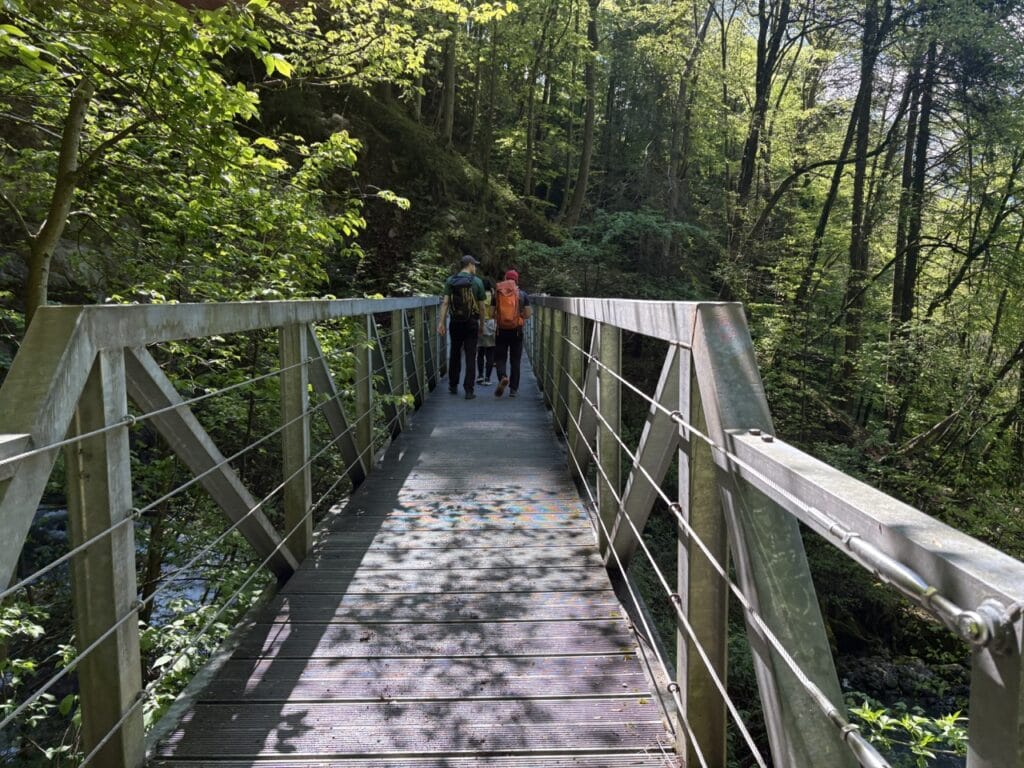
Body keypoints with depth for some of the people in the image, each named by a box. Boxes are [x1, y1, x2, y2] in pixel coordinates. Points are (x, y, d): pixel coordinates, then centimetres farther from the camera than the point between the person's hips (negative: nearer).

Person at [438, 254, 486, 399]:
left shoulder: (450, 281, 2)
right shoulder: (477, 282, -3)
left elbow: (445, 303, -5)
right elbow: (481, 306, -1)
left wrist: (441, 322, -5)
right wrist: (482, 324, 9)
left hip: (455, 322, 2)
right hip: (471, 323, -2)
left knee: (455, 354, 16)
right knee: (470, 357, 0)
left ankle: (453, 386, 25)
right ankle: (469, 390, -3)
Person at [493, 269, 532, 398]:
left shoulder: (497, 293, -1)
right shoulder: (522, 294, -1)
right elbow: (528, 314, 1)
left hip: (501, 331, 0)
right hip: (517, 331, 0)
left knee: (500, 358, 8)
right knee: (515, 360, 10)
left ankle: (502, 377, -21)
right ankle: (513, 389, 12)